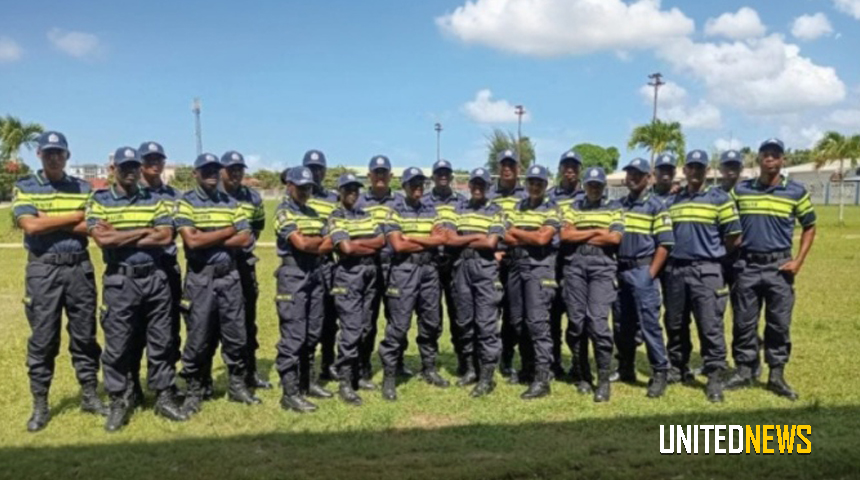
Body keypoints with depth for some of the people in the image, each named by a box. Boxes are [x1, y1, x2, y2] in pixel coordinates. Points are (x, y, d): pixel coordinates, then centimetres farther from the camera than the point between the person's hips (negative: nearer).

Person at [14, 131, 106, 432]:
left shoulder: (83, 189, 8)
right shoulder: (24, 188, 2)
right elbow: (30, 226, -13)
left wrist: (50, 222, -10)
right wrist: (74, 217, -9)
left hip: (79, 268, 2)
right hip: (43, 270, -2)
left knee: (84, 335, 8)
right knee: (42, 339, 3)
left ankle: (90, 395, 19)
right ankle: (40, 404, 14)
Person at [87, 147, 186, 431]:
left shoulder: (154, 200, 8)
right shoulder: (99, 201, 2)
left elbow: (166, 236, -5)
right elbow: (102, 238, -14)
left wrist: (121, 237, -9)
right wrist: (144, 231, -9)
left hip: (155, 278, 2)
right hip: (120, 281, -2)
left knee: (161, 341, 7)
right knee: (118, 345, 3)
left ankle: (164, 398, 18)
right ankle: (119, 402, 16)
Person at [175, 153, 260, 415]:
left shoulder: (231, 203, 10)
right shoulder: (186, 202, -3)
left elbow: (246, 239, 0)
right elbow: (192, 241, -17)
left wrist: (208, 240, -9)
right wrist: (227, 231, -8)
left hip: (229, 275, 4)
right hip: (200, 278, -4)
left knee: (236, 335, 8)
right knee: (198, 338, 2)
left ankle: (237, 386, 22)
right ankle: (193, 392, 16)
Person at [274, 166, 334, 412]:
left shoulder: (314, 214, 17)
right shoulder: (284, 212, -5)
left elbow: (328, 245, 8)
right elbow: (300, 243, -17)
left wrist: (310, 244, -10)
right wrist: (319, 241, -1)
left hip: (316, 275, 8)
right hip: (294, 275, -7)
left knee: (313, 333, 13)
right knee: (293, 336, -7)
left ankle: (307, 381, 25)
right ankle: (290, 393, -4)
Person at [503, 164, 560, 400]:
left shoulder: (551, 209, 0)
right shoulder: (517, 207, 16)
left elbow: (543, 238, -13)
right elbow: (507, 237, 6)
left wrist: (518, 232, 0)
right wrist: (532, 237, -9)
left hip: (540, 268, -6)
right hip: (516, 268, 6)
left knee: (537, 322, -13)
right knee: (518, 321, 10)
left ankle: (542, 379, -13)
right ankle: (528, 367, 25)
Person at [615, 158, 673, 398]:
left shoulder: (656, 206, -3)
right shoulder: (618, 205, 14)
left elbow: (664, 244, -7)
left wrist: (650, 274, -13)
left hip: (642, 271, -6)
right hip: (620, 271, 6)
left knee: (649, 323, -8)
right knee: (622, 324, 11)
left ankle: (659, 372, 0)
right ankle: (625, 369, 23)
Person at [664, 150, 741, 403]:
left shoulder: (719, 198, -1)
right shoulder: (673, 200, 12)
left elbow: (733, 235, -2)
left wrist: (711, 252, 6)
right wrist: (677, 251, 10)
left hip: (705, 270, -5)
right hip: (675, 268, 5)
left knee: (710, 326, -6)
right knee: (674, 324, 12)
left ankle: (715, 378, 0)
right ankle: (677, 369, 26)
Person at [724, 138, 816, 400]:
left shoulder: (796, 192, 1)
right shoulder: (740, 190, 4)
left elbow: (809, 227, 8)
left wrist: (798, 261, -3)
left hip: (779, 267, -1)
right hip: (747, 266, 1)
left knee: (779, 324, 4)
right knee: (744, 322, 6)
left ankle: (776, 375, 15)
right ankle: (744, 371, 17)